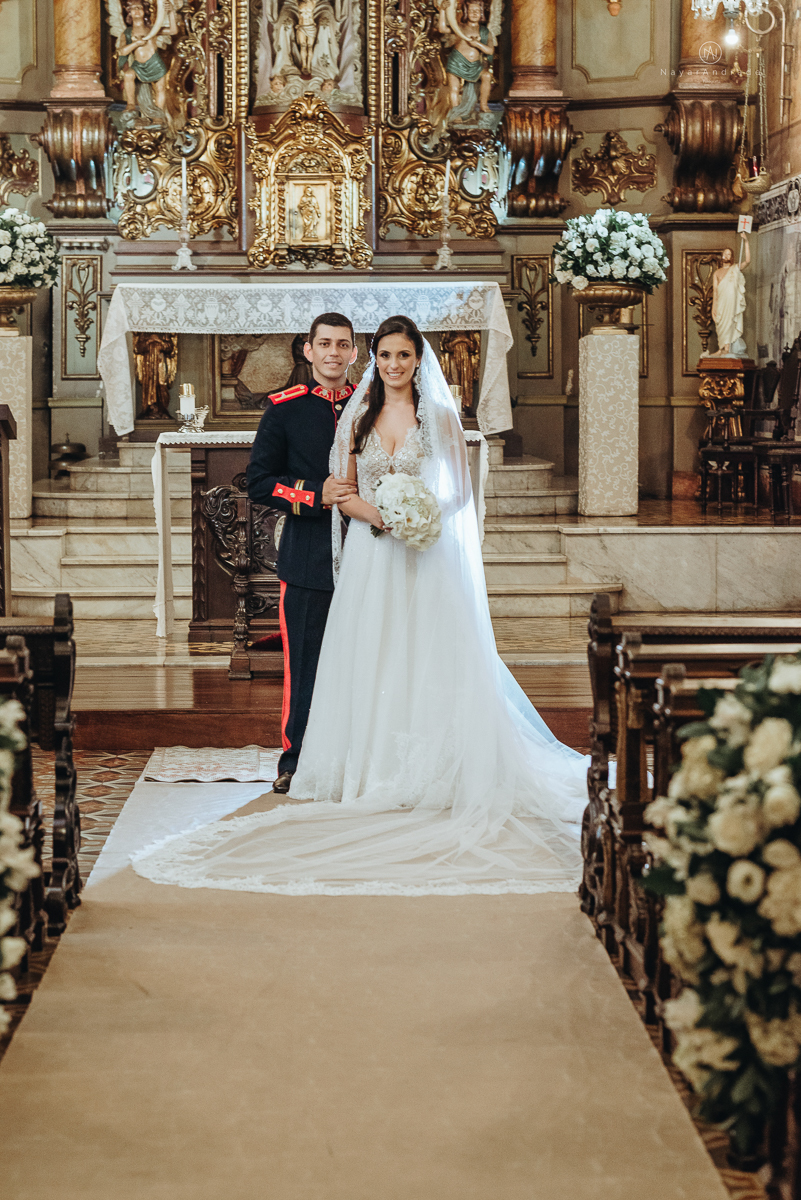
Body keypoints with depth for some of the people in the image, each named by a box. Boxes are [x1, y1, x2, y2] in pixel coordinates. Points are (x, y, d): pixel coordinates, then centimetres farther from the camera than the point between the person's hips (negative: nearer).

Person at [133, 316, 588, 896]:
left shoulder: (440, 416, 4)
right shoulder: (357, 417, 9)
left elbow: (461, 491, 5)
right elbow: (341, 492, 6)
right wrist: (375, 513, -13)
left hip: (427, 558, -2)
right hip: (370, 554, 2)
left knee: (428, 663, -5)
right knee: (369, 660, -1)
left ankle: (432, 774, -2)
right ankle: (377, 774, 2)